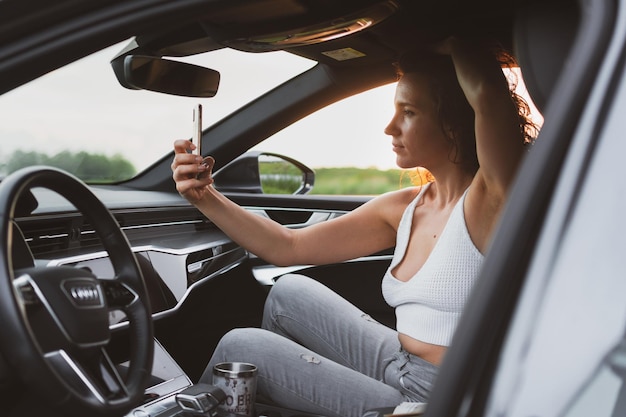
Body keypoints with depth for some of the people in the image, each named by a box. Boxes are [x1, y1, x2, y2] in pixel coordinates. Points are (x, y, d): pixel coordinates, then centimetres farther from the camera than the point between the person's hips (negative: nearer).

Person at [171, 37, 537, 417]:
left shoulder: (488, 201, -17)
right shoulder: (404, 209, 4)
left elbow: (489, 94, -37)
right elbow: (287, 247, 4)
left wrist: (453, 47, -15)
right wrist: (206, 198, -6)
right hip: (399, 369, 7)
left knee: (239, 347, -3)